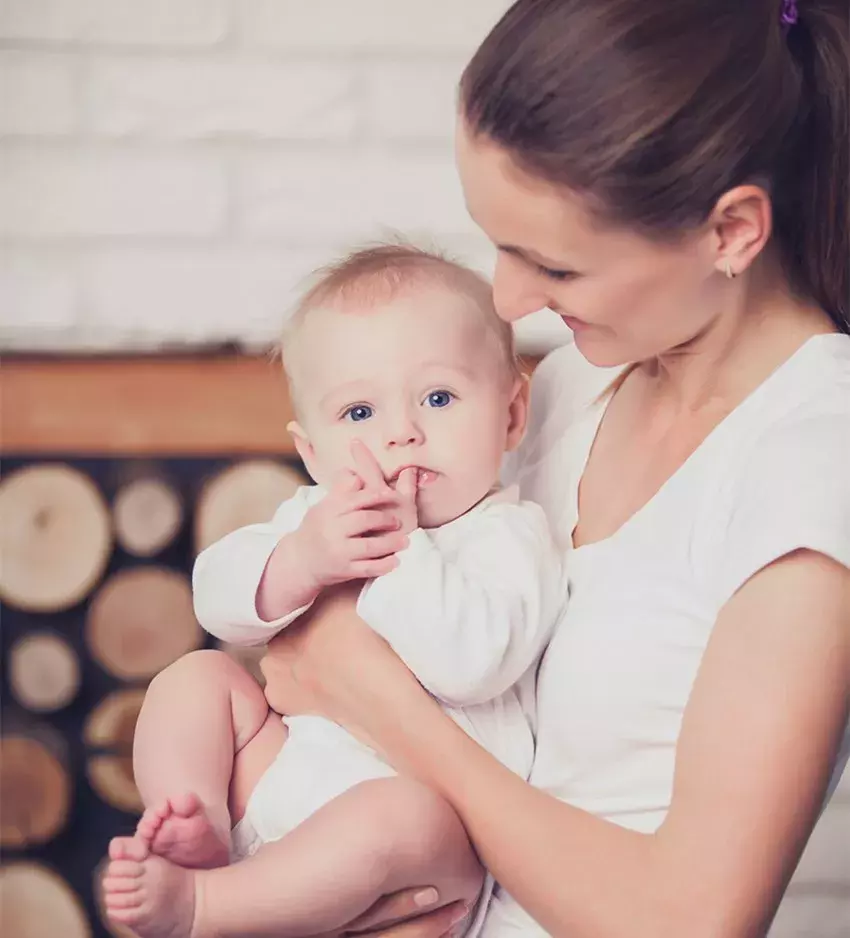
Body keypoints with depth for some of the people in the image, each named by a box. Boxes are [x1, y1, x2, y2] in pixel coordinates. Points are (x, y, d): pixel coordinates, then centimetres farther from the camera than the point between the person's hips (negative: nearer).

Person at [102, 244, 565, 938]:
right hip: (284, 769, 7)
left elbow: (472, 661, -27)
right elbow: (220, 603, -1)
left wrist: (398, 546, -28)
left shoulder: (510, 536, -9)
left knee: (397, 815, -38)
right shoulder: (321, 512, 12)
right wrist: (298, 563, -22)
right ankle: (201, 833, -16)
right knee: (197, 677, 2)